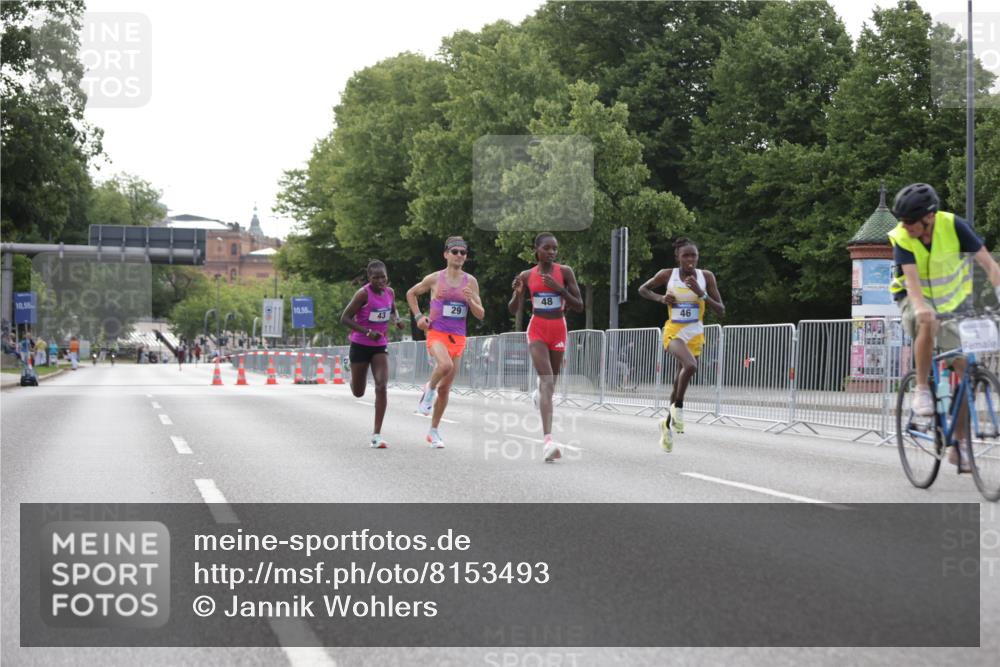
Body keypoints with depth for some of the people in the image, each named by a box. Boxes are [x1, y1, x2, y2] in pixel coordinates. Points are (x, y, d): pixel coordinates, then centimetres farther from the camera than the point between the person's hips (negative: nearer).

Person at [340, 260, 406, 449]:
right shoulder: (363, 294, -18)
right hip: (360, 346, -3)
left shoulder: (390, 292, -1)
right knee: (358, 392, 11)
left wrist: (397, 320, -3)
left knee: (381, 386, -15)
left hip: (380, 346, 3)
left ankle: (377, 435, -12)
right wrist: (367, 332, -28)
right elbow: (344, 318, -18)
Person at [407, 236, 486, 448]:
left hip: (457, 338, 3)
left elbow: (480, 315, 5)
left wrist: (470, 301, -14)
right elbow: (411, 293, 15)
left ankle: (434, 431, 20)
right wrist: (418, 316, 2)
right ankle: (429, 389, -2)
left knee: (445, 388, 7)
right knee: (446, 365, -34)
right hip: (436, 333, -3)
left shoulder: (471, 282, 4)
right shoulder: (435, 279, -1)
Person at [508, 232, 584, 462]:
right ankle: (548, 440, -30)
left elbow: (579, 306, -3)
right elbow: (514, 310, 6)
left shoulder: (565, 272, -1)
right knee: (547, 380, -20)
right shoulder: (527, 275, 2)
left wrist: (560, 289, -17)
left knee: (550, 383, 15)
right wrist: (517, 293, -15)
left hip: (558, 331, 2)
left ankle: (538, 396, 56)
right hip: (537, 331, -2)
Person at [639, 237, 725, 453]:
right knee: (690, 365, -33)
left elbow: (721, 312, -5)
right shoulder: (667, 275, -6)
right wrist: (660, 298, -9)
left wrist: (701, 293, -19)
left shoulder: (706, 277, -4)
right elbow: (642, 289, 10)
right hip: (674, 331, -3)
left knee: (680, 381, 13)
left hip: (695, 334, 3)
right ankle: (678, 406, -11)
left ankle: (667, 424, 34)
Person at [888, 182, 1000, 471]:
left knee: (966, 370, -6)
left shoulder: (953, 226, -21)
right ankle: (921, 390, -20)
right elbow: (911, 277, -34)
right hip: (917, 298, -2)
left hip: (954, 302, 2)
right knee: (928, 325, -39)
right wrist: (921, 306, -54)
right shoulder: (901, 237, -22)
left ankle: (957, 443, 3)